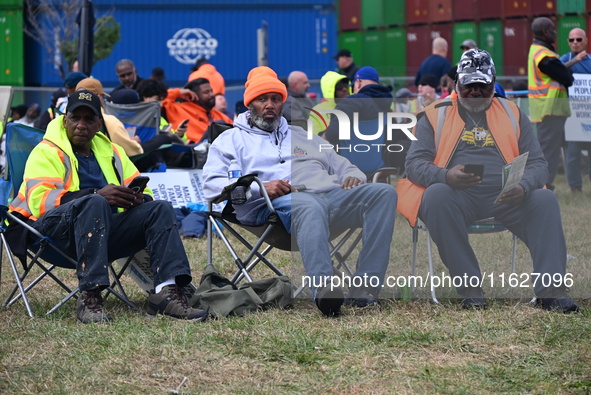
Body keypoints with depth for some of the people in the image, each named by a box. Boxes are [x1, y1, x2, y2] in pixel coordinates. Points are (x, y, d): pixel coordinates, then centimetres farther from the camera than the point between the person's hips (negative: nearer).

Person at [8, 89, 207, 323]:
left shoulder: (110, 151, 24)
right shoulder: (46, 152, 4)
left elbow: (142, 189, 21)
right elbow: (39, 200, -13)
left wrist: (139, 198, -7)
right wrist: (97, 195, -24)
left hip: (105, 229, 6)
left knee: (160, 209, -12)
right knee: (95, 204, -36)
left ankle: (167, 291, -30)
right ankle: (89, 297, -42)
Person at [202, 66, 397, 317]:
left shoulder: (301, 136, 39)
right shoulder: (231, 140, 23)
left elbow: (340, 164, 36)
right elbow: (212, 185, 7)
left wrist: (353, 176, 8)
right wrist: (260, 188, -9)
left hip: (331, 191, 5)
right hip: (282, 202, -5)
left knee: (383, 192, -24)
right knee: (310, 207, -43)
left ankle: (364, 291, -35)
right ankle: (322, 290, -66)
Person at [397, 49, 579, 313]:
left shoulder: (512, 113, 17)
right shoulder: (435, 115, 11)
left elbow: (537, 163, 11)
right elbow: (415, 163, 2)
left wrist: (523, 187, -14)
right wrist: (446, 177, -22)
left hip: (506, 198, 2)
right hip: (456, 197, -2)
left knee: (545, 200, -24)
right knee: (436, 195, -34)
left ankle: (550, 290, -30)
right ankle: (470, 289, -31)